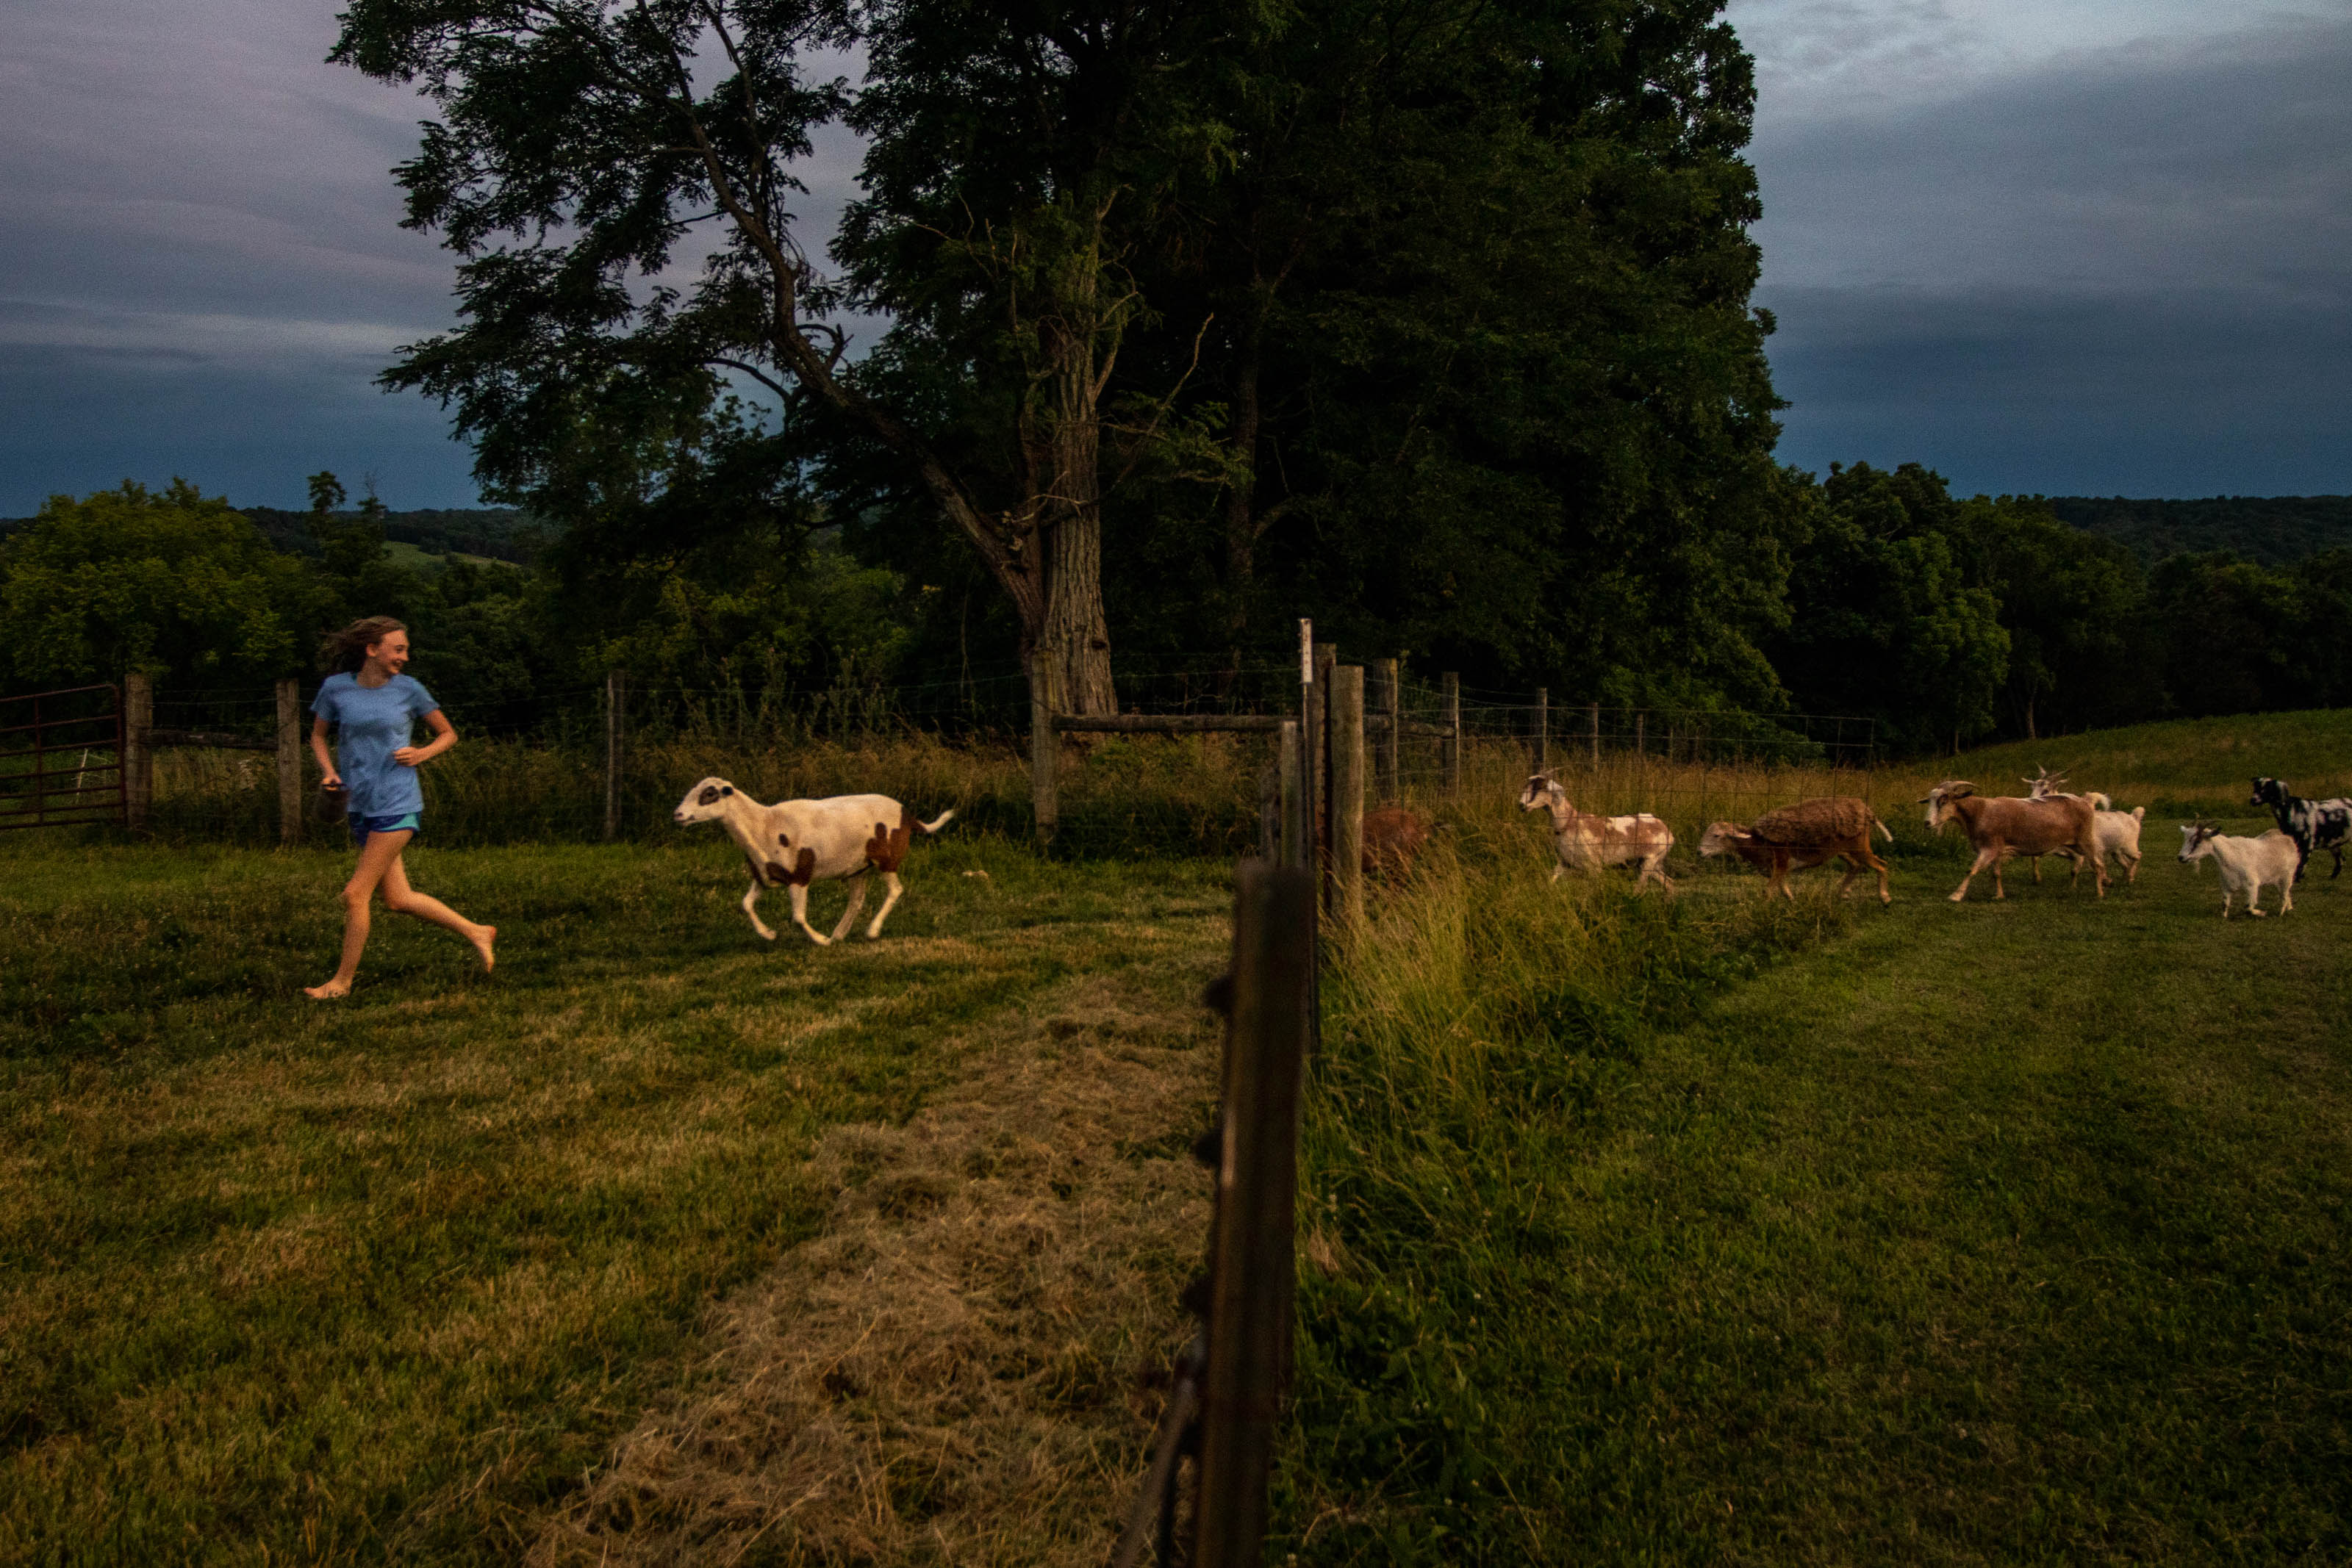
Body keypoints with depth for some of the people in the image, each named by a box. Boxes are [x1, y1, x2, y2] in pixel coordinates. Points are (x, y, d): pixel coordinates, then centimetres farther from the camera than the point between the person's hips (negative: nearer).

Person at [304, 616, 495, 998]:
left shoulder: (408, 689, -2)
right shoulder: (336, 687, 3)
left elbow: (448, 734, 9)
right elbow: (318, 735, 17)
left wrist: (422, 754, -10)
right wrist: (329, 773, 0)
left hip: (398, 807, -4)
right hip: (361, 807, 4)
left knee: (356, 894, -6)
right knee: (397, 898, 8)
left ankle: (342, 981, 8)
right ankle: (476, 933, 23)